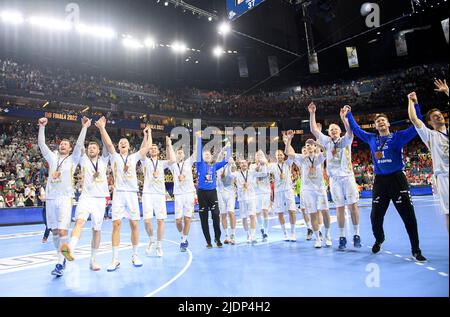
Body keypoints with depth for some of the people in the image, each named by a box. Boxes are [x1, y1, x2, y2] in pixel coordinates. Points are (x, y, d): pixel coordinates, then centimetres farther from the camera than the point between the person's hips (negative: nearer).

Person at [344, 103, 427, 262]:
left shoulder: (398, 136, 3)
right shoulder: (371, 139, 12)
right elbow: (356, 129, 22)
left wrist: (415, 105, -11)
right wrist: (348, 115, 21)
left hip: (397, 179, -3)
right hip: (379, 181, 3)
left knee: (409, 216, -2)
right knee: (375, 216, 8)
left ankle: (416, 250, 11)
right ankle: (379, 239, 37)